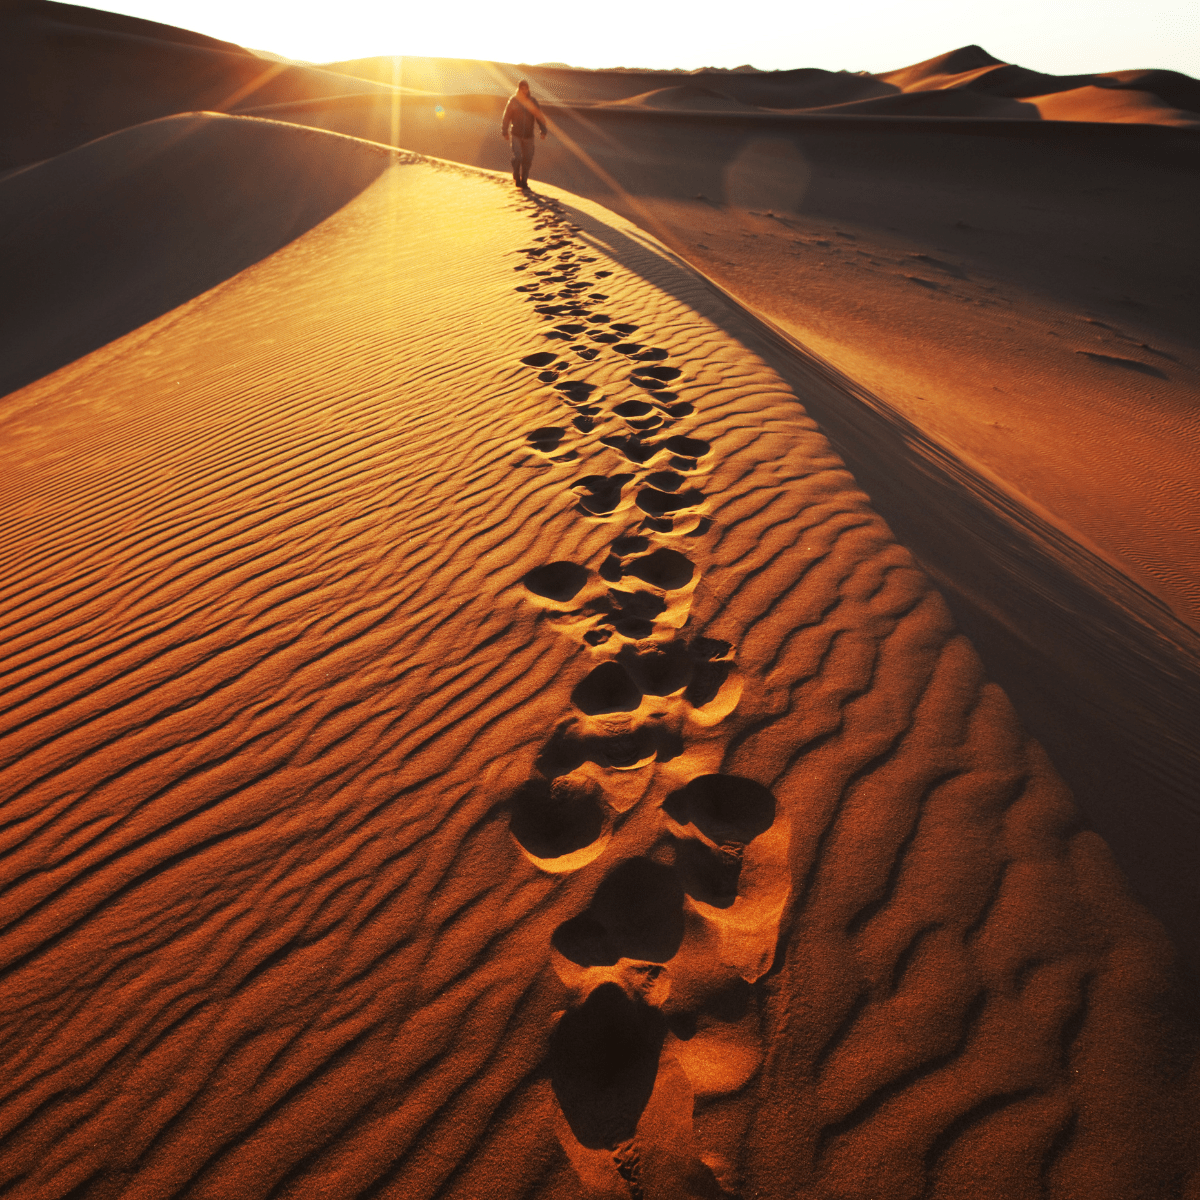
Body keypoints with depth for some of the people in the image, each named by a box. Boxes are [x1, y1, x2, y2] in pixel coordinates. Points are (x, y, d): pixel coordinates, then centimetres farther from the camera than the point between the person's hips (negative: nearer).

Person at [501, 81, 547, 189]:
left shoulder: (533, 101, 4)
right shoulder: (513, 101, -2)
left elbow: (539, 116, 6)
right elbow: (506, 117, 2)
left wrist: (543, 131, -5)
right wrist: (505, 132, 1)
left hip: (529, 135, 3)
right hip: (516, 135, -2)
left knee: (527, 158, 3)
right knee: (517, 157, -13)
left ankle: (524, 181, 16)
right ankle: (516, 178, 8)